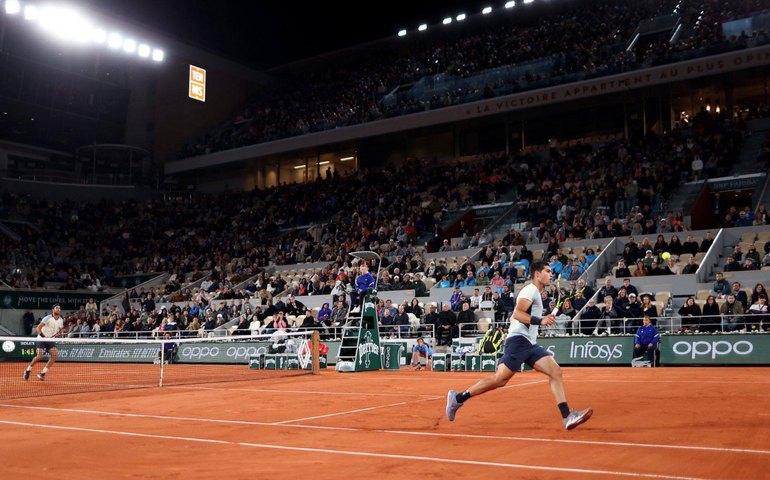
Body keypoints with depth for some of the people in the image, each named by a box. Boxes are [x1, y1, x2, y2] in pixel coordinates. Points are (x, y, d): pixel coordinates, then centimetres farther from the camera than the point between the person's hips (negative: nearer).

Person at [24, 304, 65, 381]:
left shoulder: (61, 320, 2)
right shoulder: (47, 318, -15)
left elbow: (59, 331, 15)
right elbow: (37, 328, -17)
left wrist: (58, 334, -9)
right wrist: (43, 336, -30)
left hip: (51, 340, 5)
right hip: (41, 339, -5)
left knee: (55, 354, -16)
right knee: (39, 356, -18)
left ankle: (43, 373, -6)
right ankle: (28, 369, 10)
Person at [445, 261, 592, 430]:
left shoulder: (536, 294, 25)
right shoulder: (530, 289, -4)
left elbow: (513, 317, 27)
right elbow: (517, 313, -18)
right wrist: (540, 320, -23)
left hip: (530, 344, 10)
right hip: (519, 341, -10)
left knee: (556, 372, -5)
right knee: (499, 380, -12)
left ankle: (567, 417, -11)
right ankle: (458, 398, -2)